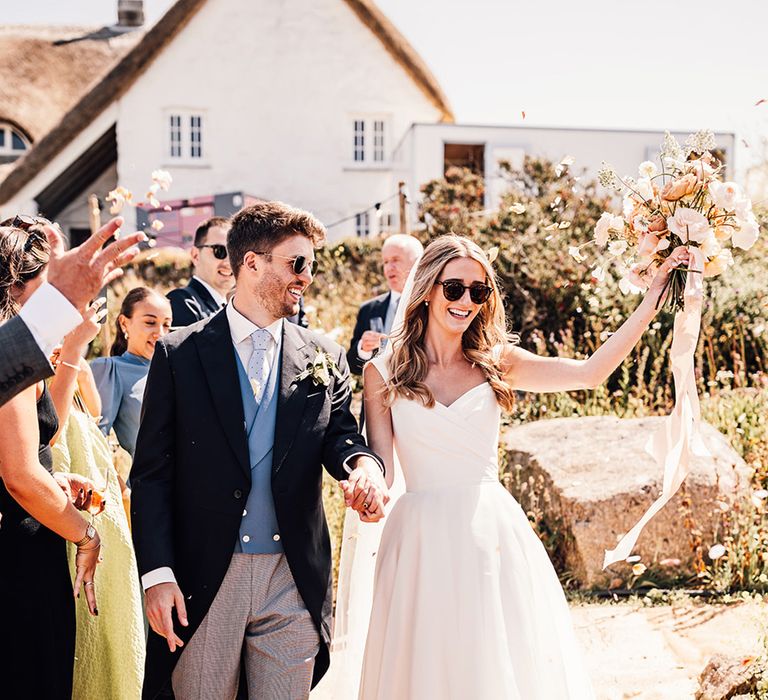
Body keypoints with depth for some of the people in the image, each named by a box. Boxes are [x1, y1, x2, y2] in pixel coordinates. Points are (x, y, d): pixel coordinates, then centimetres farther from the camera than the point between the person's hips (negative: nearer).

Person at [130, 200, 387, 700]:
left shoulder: (325, 358, 8)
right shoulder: (179, 354, 0)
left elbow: (340, 435, -1)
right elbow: (152, 472, -2)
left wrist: (363, 463, -26)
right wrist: (157, 574, -11)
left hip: (294, 579, 2)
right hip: (203, 580, -2)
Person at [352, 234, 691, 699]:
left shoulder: (494, 363, 5)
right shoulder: (384, 372, 1)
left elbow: (590, 372, -6)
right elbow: (380, 464, -1)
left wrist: (654, 298, -8)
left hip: (494, 535, 2)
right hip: (422, 535, -1)